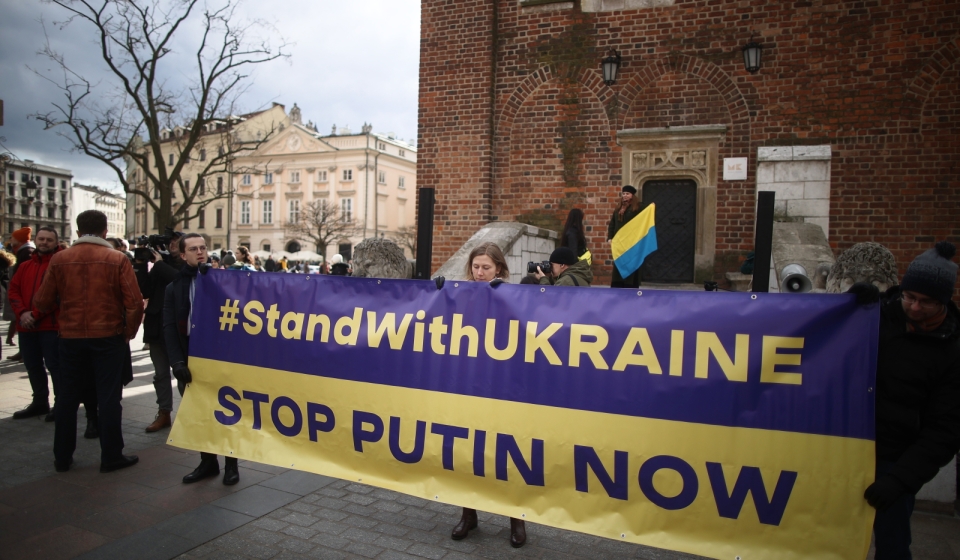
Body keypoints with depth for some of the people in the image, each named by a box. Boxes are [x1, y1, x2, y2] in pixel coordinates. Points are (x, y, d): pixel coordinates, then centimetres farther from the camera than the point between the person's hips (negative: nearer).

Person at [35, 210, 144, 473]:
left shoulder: (59, 259, -1)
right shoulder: (118, 259, -8)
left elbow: (42, 302, -1)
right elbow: (134, 303, -14)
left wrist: (61, 316, 20)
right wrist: (129, 331, 1)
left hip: (70, 337, 3)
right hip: (108, 337, -2)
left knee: (67, 397, 14)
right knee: (109, 397, 5)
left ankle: (62, 457, 24)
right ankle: (111, 457, 10)